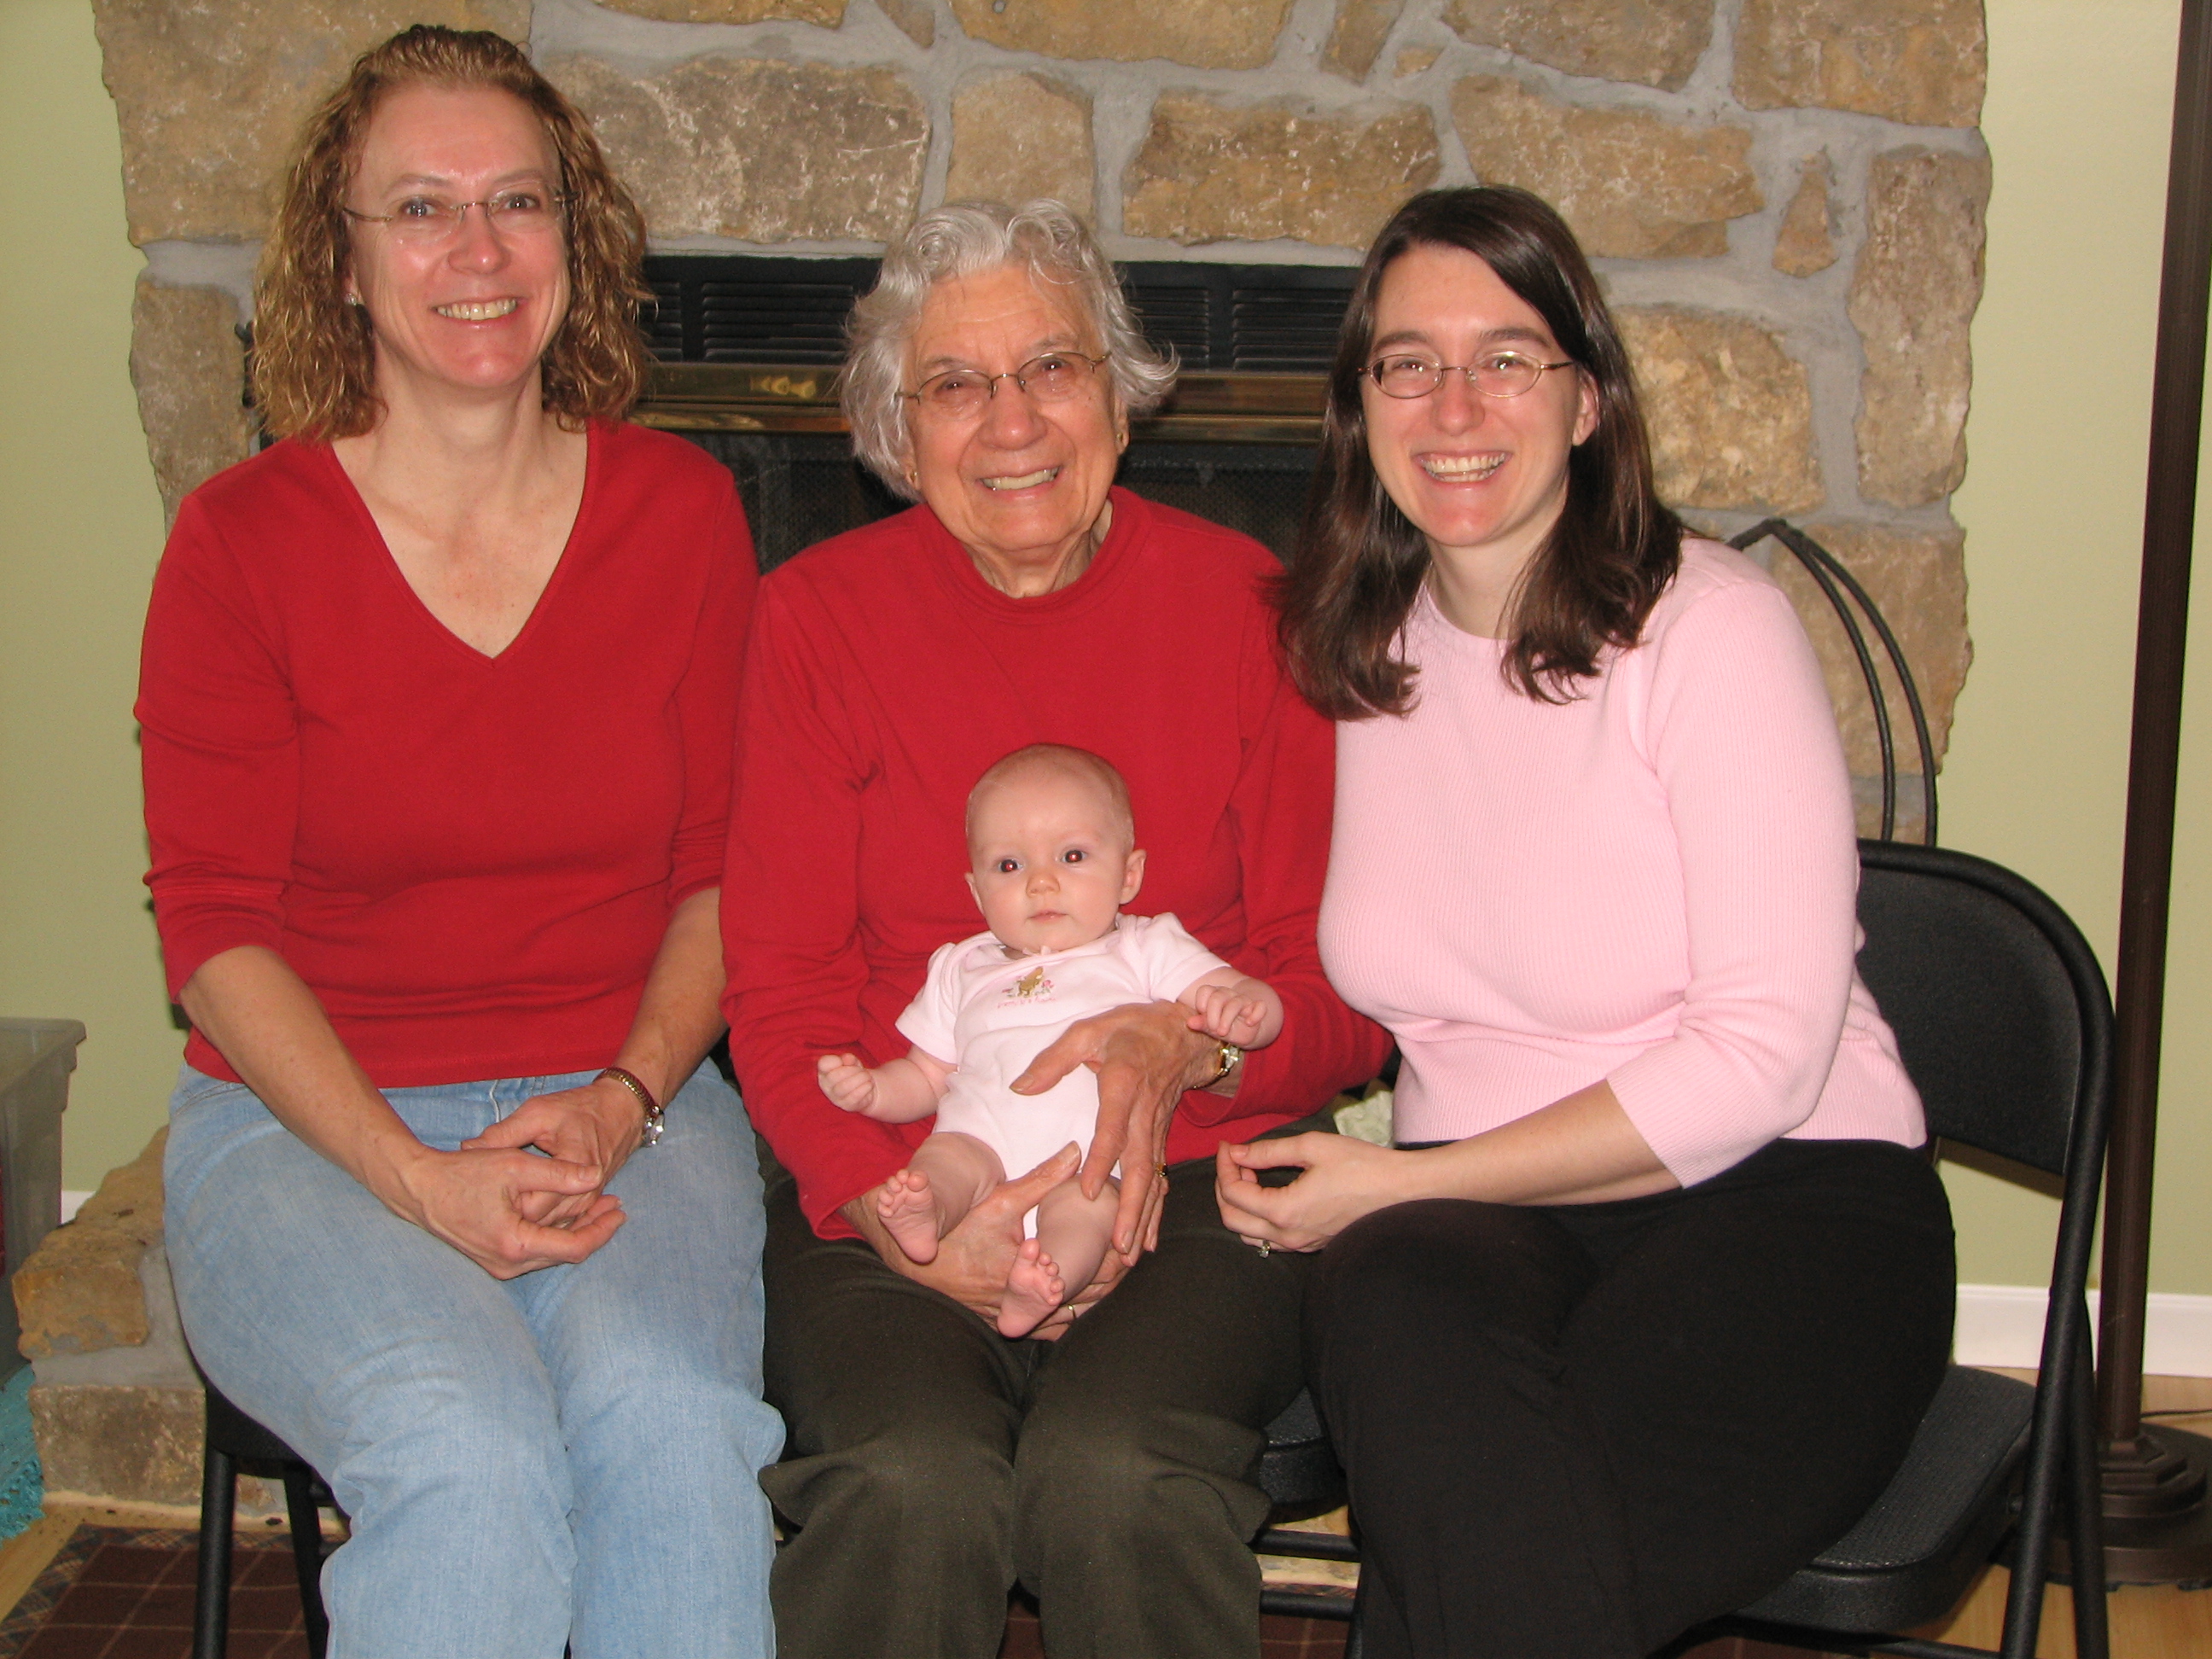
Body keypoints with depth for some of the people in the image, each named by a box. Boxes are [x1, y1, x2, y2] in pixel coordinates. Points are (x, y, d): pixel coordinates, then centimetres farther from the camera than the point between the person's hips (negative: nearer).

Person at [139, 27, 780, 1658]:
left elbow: (721, 870, 8)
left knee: (672, 1419, -29)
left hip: (622, 1106, 2)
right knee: (470, 1457, -30)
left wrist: (627, 1098, -9)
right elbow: (215, 925, -4)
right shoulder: (244, 539, -3)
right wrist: (420, 1181, -15)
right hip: (310, 1122, -1)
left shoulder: (682, 512, 5)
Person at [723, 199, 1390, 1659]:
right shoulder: (818, 618, 6)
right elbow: (781, 984, 3)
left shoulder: (1248, 608, 5)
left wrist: (1192, 1047, -17)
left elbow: (1344, 982, 5)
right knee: (911, 1480, -29)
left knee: (1117, 1473, -29)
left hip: (1190, 1181, 0)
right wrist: (900, 1209, -14)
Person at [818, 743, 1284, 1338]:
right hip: (983, 1139, 3)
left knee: (1086, 1199, -33)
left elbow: (1256, 1000, 5)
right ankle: (925, 1213, -55)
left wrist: (1239, 1009, -21)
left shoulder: (1148, 951, 16)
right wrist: (870, 1090, 9)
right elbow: (927, 1078, 31)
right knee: (948, 1156, -27)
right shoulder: (962, 970, 27)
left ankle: (1040, 1283, -57)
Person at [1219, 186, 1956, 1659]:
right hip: (1478, 1212, 4)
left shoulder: (1708, 626, -8)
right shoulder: (1355, 655, 9)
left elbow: (1763, 1052, -13)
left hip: (1783, 1201, -4)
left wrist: (1403, 1181, -12)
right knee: (1386, 1307, -34)